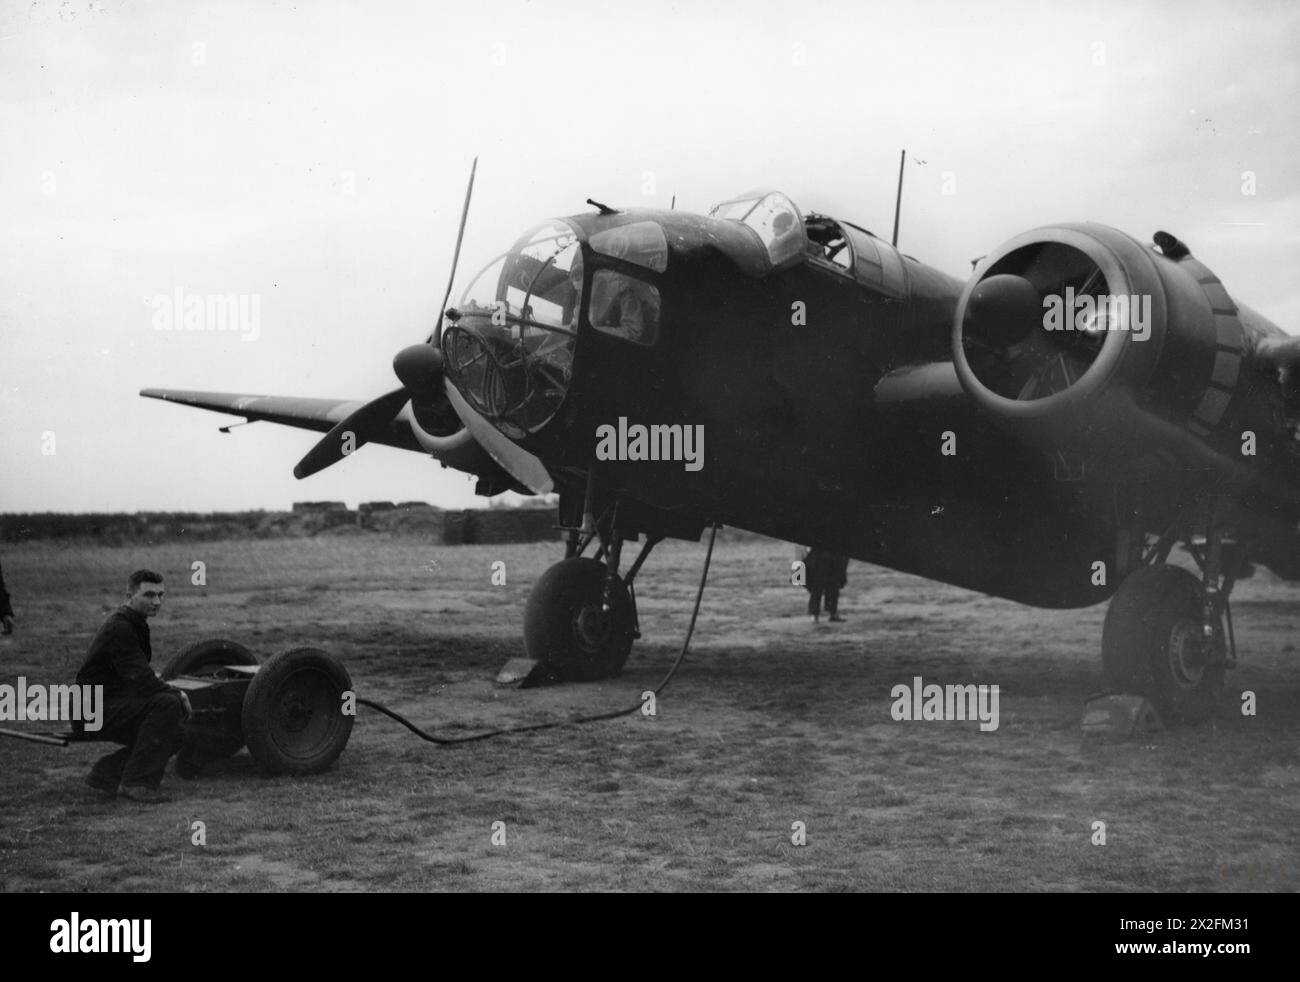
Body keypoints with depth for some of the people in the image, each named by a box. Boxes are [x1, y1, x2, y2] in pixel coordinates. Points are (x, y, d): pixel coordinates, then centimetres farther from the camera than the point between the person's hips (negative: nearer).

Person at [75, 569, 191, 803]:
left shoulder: (134, 625, 13)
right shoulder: (118, 628, -19)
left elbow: (140, 676, 19)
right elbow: (141, 681, -26)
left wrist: (174, 693, 3)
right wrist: (178, 695, -13)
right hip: (94, 710, -10)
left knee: (175, 734, 7)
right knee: (167, 705, -26)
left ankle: (107, 772, 12)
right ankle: (136, 782, -22)